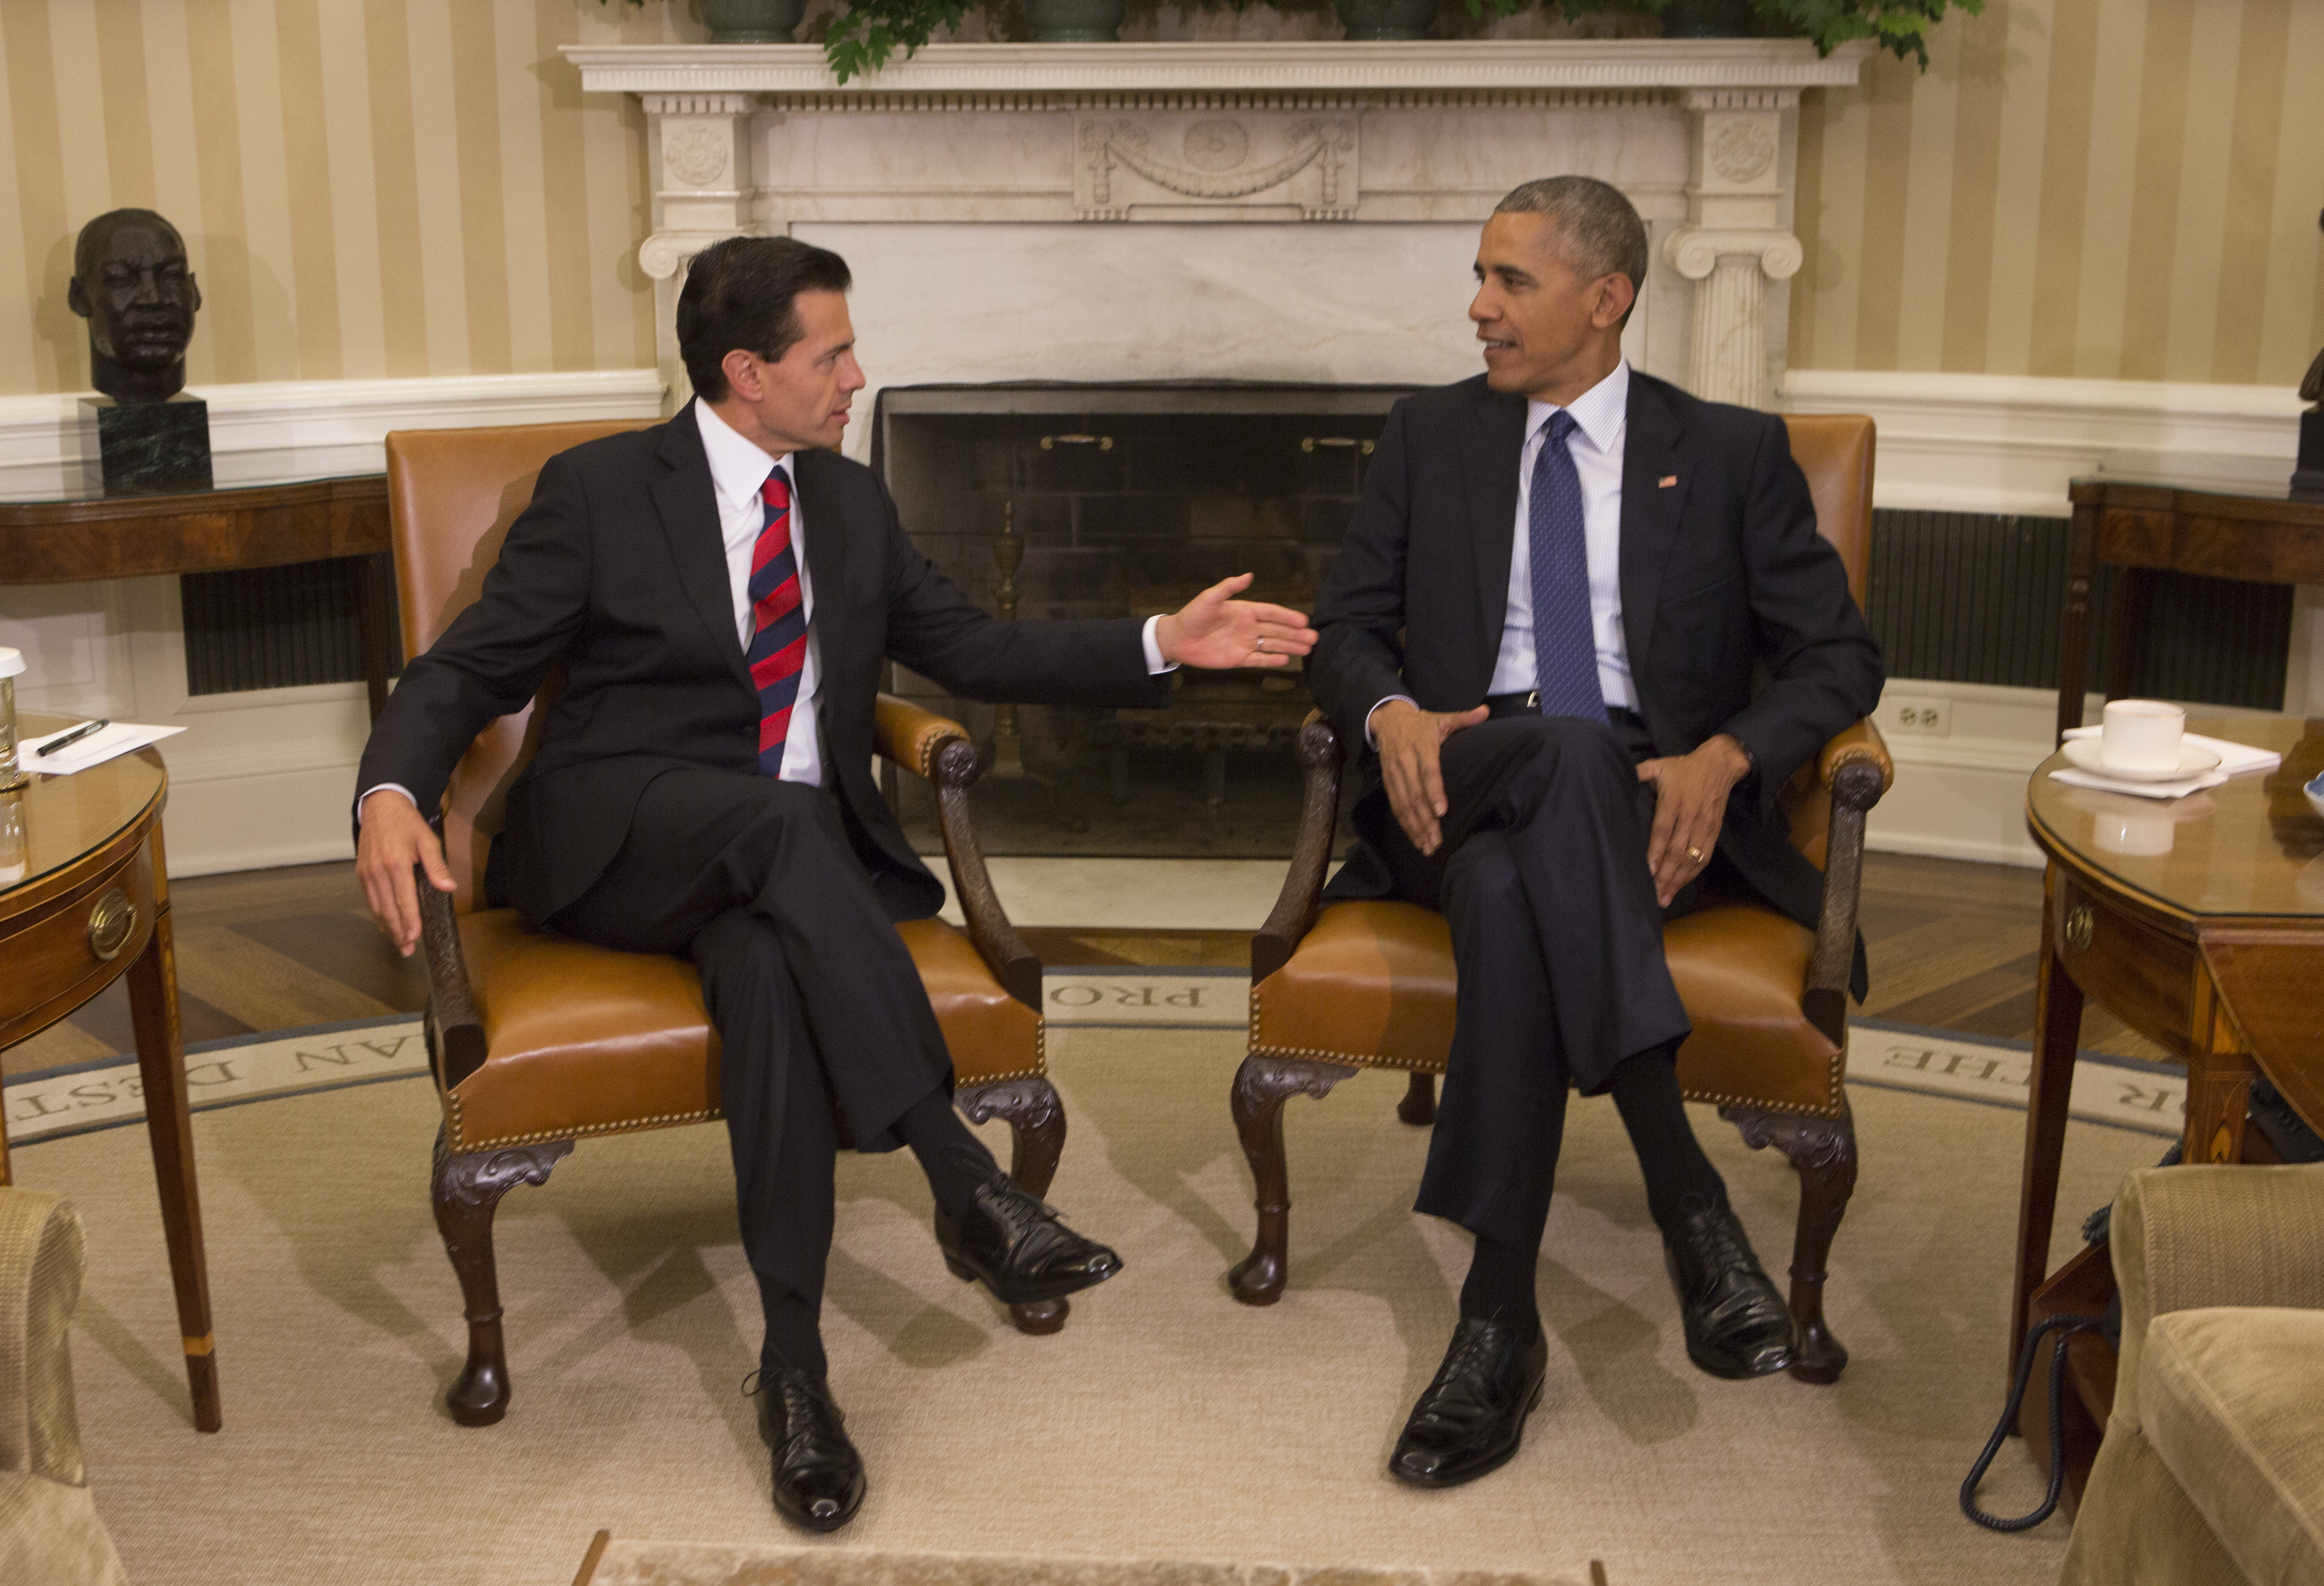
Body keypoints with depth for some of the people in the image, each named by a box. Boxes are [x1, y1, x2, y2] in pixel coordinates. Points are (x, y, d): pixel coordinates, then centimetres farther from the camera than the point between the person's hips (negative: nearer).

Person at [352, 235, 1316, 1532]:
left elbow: (974, 649, 17)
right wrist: (393, 793, -23)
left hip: (796, 853, 3)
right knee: (781, 815, -37)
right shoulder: (599, 490, 1)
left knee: (770, 958, -35)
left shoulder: (852, 503, 15)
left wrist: (1163, 645, 6)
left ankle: (796, 1361, -34)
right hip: (619, 840, -3)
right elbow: (470, 669, -2)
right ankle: (964, 1182, -39)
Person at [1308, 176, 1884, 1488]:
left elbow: (1839, 655, 7)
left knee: (1514, 893, -38)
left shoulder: (1732, 453, 12)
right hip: (1462, 790, 1)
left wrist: (1725, 759, -15)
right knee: (1546, 798, -38)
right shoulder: (1432, 437, 18)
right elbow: (1347, 626, 14)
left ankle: (1502, 1319, -36)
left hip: (1646, 807, -1)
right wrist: (1390, 715, -11)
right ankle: (1687, 1196, -39)